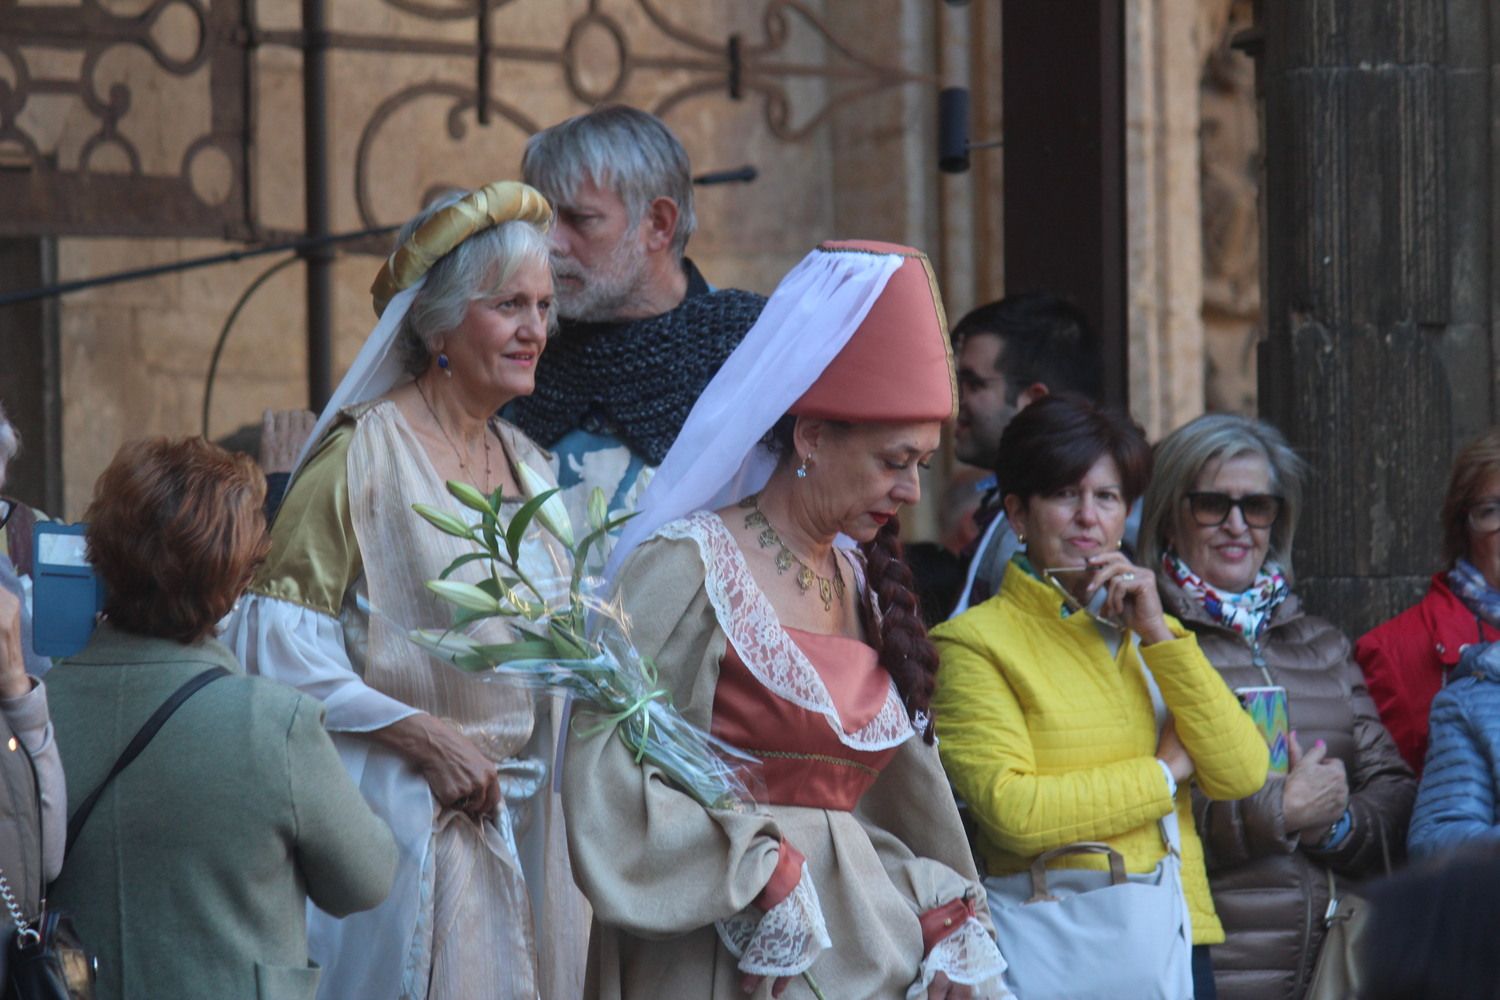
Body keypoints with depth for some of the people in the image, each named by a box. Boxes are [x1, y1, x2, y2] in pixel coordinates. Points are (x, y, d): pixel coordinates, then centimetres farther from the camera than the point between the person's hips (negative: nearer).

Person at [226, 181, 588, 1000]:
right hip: (409, 810, -7)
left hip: (526, 820, 7)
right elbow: (279, 641, -13)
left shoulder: (526, 463, 14)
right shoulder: (366, 451, -9)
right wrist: (421, 733, -17)